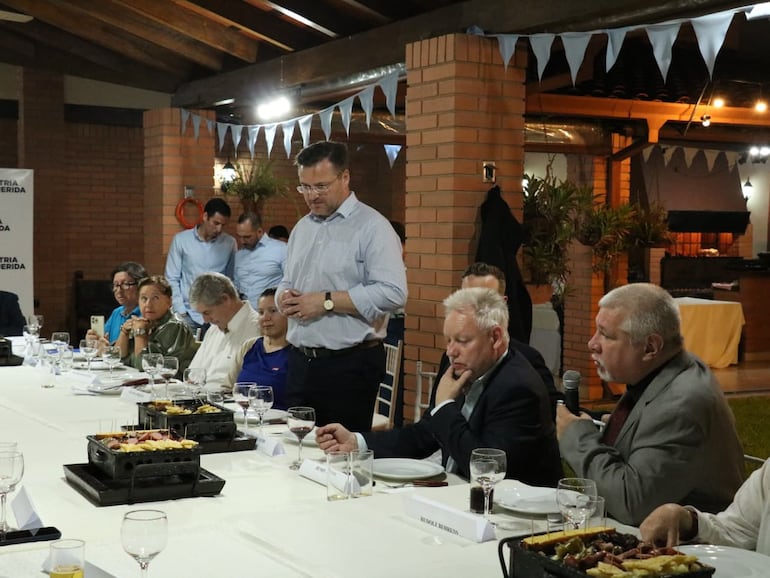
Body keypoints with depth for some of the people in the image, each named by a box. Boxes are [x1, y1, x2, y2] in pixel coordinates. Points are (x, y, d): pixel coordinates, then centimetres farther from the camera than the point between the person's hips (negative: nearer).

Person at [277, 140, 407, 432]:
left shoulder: (372, 227, -9)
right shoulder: (302, 227, 16)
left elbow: (392, 293, -20)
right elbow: (286, 282, 25)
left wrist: (327, 301, -19)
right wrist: (284, 297, 0)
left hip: (350, 364, -7)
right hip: (300, 361, 7)